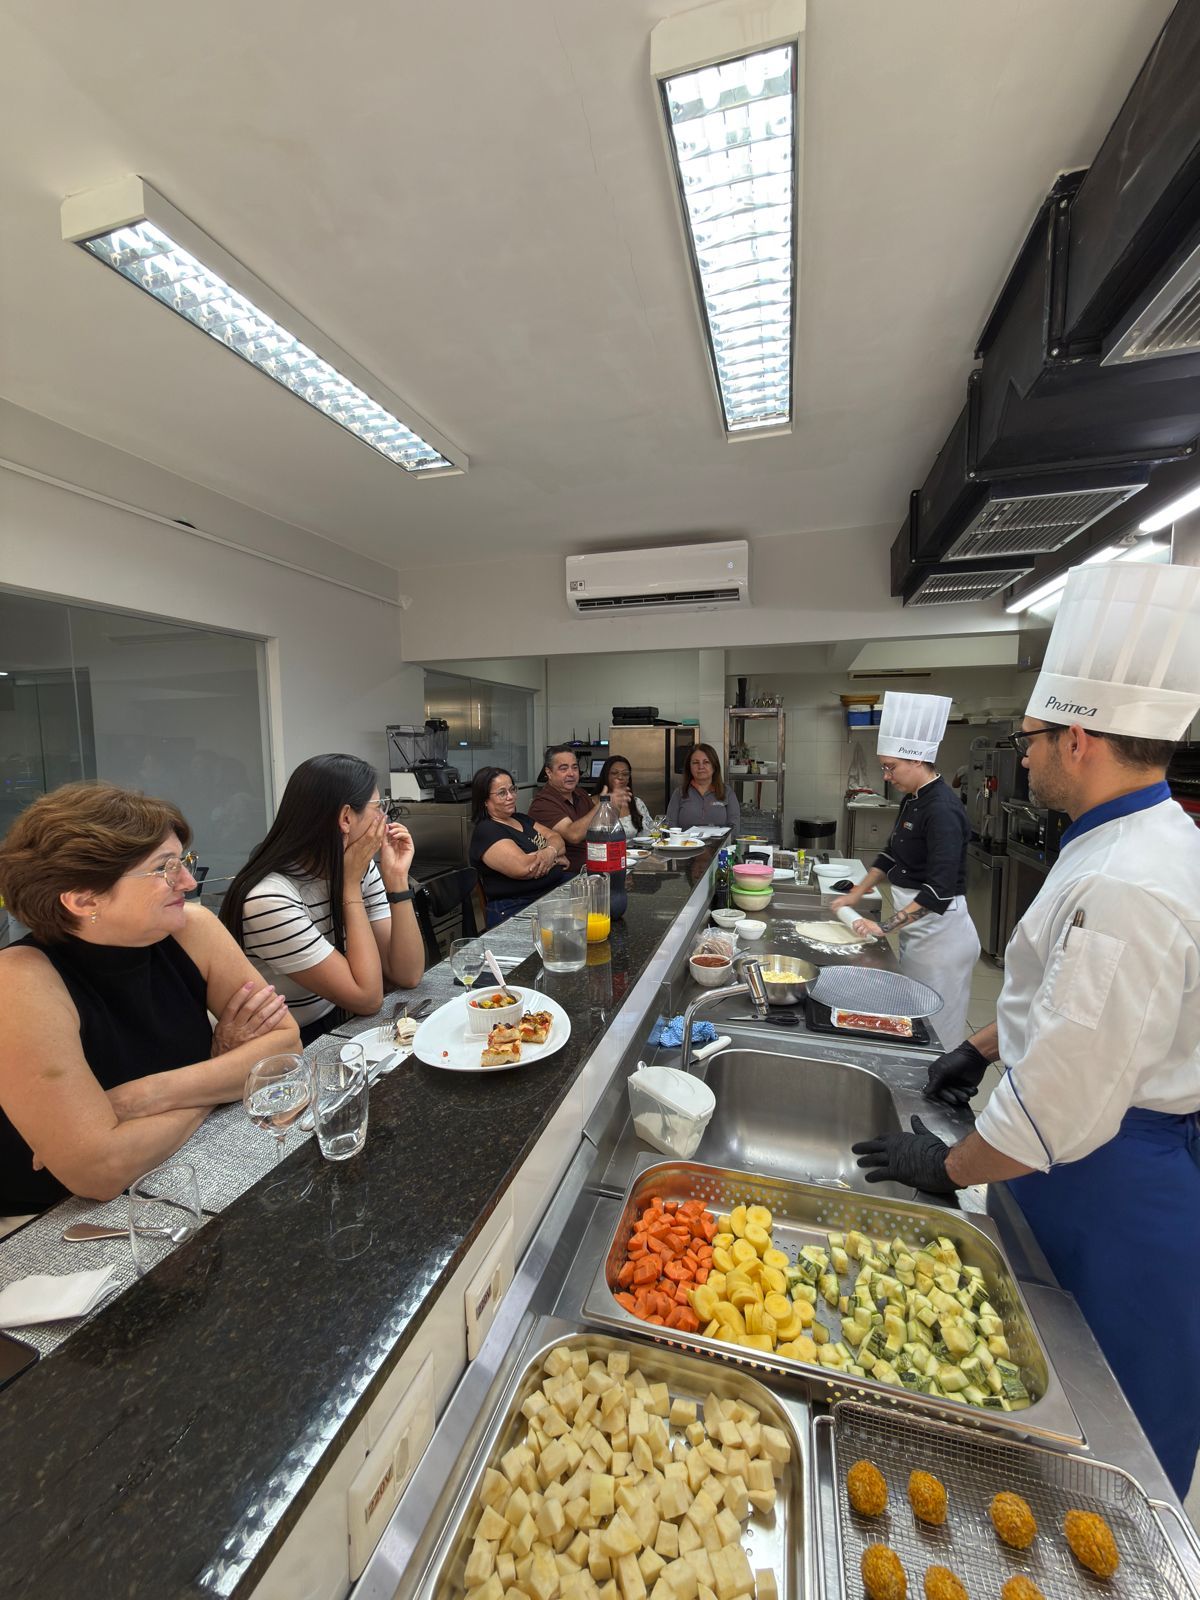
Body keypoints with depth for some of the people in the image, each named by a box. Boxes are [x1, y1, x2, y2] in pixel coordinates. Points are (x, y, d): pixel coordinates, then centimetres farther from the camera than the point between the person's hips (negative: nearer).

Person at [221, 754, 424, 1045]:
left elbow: (407, 975, -7)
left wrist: (397, 878, -14)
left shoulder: (362, 868, -4)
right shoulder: (268, 898, -23)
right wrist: (350, 885, -21)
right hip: (298, 1050, -6)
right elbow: (367, 998, -20)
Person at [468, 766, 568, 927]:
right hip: (519, 907, -8)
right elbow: (523, 867, -21)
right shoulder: (486, 831, -7)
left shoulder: (521, 819, 19)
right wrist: (556, 859, -4)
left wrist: (550, 852, -13)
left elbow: (557, 839, 11)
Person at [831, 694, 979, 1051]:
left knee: (935, 1030, 5)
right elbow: (892, 854, 18)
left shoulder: (942, 810, -22)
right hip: (916, 926, 9)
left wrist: (885, 926, -25)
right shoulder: (913, 800, 7)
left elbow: (939, 889, -27)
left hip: (940, 931, -9)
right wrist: (856, 894, 14)